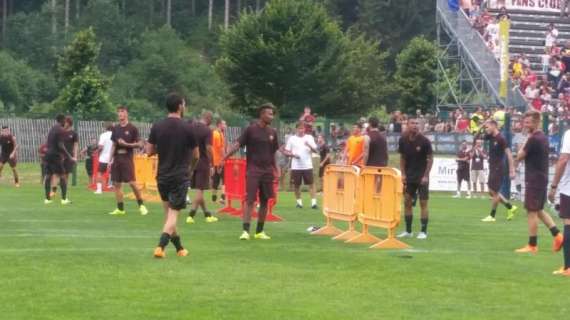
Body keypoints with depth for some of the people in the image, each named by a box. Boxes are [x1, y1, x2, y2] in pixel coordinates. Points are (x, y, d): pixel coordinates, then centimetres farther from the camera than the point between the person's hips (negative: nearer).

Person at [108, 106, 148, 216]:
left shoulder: (132, 128, -3)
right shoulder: (115, 129, 12)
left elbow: (139, 144, -4)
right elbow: (113, 145, 15)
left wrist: (126, 144, -15)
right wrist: (110, 159, 9)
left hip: (127, 159, -5)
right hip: (117, 159, 5)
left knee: (132, 183, -11)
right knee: (117, 184, 4)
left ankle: (141, 205, 4)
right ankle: (120, 209, 10)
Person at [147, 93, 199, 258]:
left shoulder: (157, 127, -2)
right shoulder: (187, 128, -9)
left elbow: (149, 151, 1)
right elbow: (196, 155, 1)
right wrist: (191, 169, 22)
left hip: (162, 176, 4)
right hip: (180, 177, -4)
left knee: (168, 212, 16)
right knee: (173, 214, -2)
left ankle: (179, 248, 25)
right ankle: (160, 246, -19)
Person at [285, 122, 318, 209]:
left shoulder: (309, 138, 6)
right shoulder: (292, 139, 5)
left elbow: (316, 150, 1)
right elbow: (287, 151, 6)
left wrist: (309, 146, -18)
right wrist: (293, 154, -14)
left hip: (307, 166, 0)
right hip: (296, 166, 0)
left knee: (311, 184, -7)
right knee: (296, 185, 5)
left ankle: (314, 202, -9)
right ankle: (299, 202, 18)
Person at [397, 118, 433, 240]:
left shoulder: (424, 141, -11)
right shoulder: (403, 140, -2)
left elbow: (430, 158, -6)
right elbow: (402, 157, 8)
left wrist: (426, 175, -12)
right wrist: (403, 174, -1)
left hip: (422, 176, -4)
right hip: (409, 176, 4)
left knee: (423, 203, -3)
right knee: (407, 202, 4)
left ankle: (424, 231, 2)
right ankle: (408, 231, 13)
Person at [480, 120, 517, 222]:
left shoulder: (501, 139, -16)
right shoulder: (491, 137, 8)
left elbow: (509, 154, -18)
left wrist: (512, 170, -21)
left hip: (498, 168, -9)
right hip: (492, 168, 9)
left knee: (494, 192, -2)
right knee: (492, 191, 12)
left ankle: (492, 216, 5)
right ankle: (510, 207, 22)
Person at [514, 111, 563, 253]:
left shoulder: (533, 139, -18)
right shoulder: (544, 137, 12)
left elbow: (519, 157, -12)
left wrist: (525, 142, -4)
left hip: (534, 180, -9)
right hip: (542, 179, 9)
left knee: (532, 212, -3)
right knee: (539, 210, 17)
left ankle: (532, 246, 0)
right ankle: (557, 235, 9)